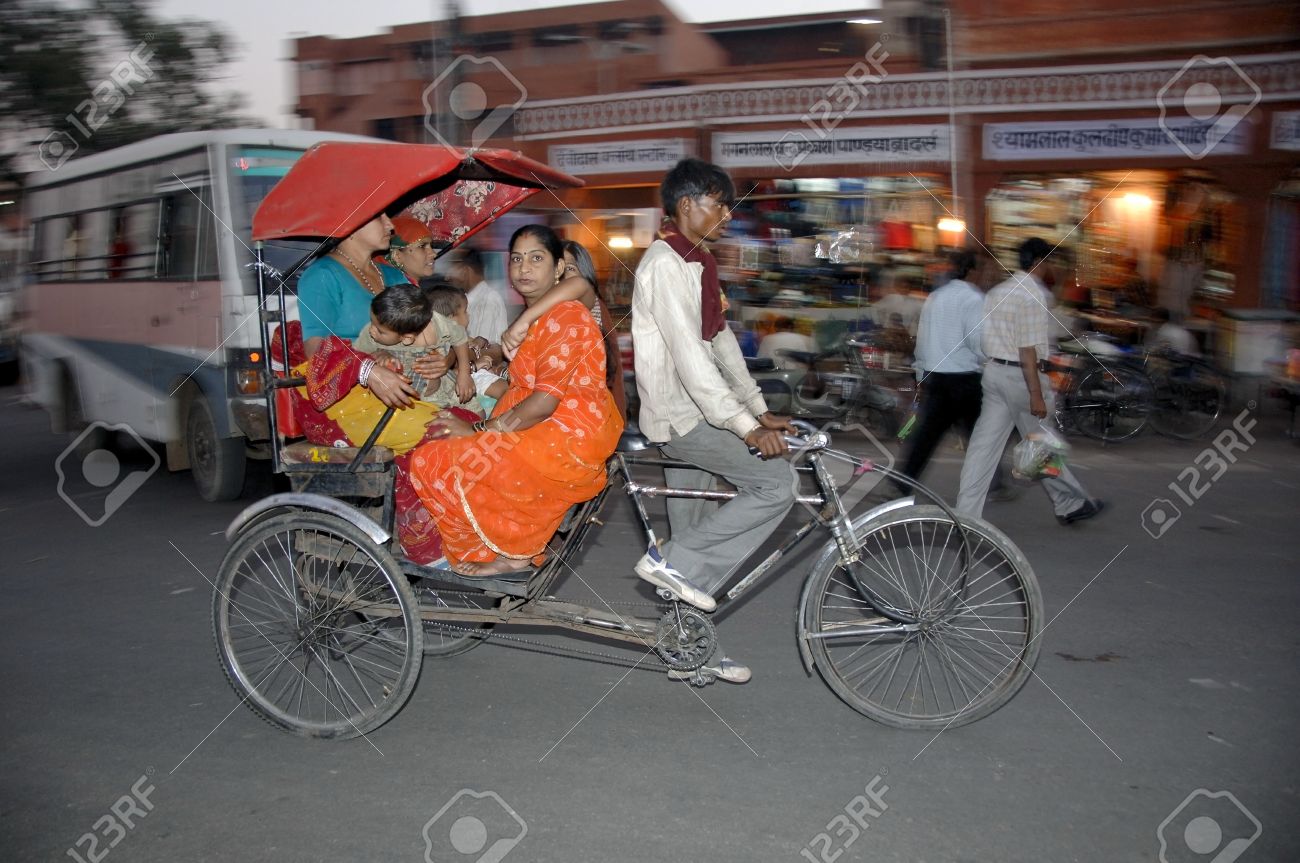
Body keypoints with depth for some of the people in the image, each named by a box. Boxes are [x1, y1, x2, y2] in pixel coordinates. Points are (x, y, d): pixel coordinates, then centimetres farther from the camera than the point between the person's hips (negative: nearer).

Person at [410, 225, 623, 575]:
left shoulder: (565, 318, -15)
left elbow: (544, 402, -22)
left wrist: (478, 430, -17)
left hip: (566, 443, -11)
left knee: (434, 459, -10)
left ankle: (511, 549, 6)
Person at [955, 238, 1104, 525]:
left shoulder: (997, 291, 12)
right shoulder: (1033, 295, -14)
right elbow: (1028, 348, -20)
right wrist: (1036, 394, -20)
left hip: (994, 370, 8)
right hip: (1020, 375, -8)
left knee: (984, 445, 5)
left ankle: (965, 515, 4)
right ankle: (1071, 504, 25)